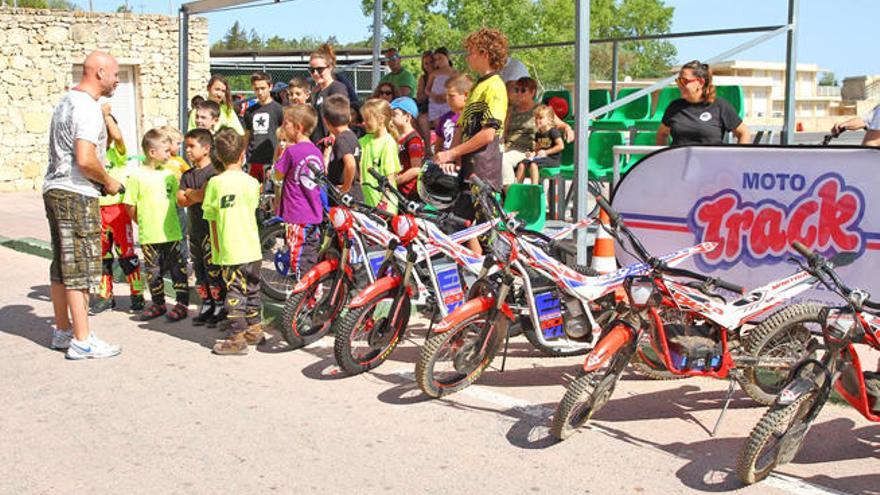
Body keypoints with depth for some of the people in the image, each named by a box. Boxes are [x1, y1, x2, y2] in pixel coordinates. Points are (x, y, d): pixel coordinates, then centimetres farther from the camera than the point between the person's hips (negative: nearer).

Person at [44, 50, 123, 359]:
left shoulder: (67, 101, 17)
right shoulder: (88, 107, -15)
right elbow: (85, 159, -25)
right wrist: (108, 182, -9)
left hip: (55, 189, 10)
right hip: (76, 194, -10)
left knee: (62, 264, 15)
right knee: (81, 267, -6)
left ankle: (62, 331, 25)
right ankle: (82, 341, -3)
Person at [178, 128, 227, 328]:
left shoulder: (213, 171, -9)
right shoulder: (187, 174, 14)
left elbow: (205, 194, -22)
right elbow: (180, 200, 4)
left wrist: (189, 193, -5)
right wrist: (196, 196, -10)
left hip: (211, 229, -8)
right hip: (194, 230, 8)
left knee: (213, 270, -5)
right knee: (199, 271, 13)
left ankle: (220, 307, 3)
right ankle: (206, 306, 22)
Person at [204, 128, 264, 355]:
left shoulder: (214, 183, -7)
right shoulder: (251, 182, -1)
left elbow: (212, 219, -2)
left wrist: (216, 248, 6)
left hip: (229, 251, -3)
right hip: (252, 249, 3)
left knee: (235, 292, 0)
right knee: (252, 289, 17)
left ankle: (236, 338, 2)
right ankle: (254, 330, 28)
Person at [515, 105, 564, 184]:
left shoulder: (553, 131, -6)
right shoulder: (538, 134, 18)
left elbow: (561, 146, -15)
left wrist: (546, 152, -15)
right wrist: (533, 153, 3)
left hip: (552, 158, -8)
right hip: (540, 157, 8)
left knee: (533, 164, -33)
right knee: (522, 164, -13)